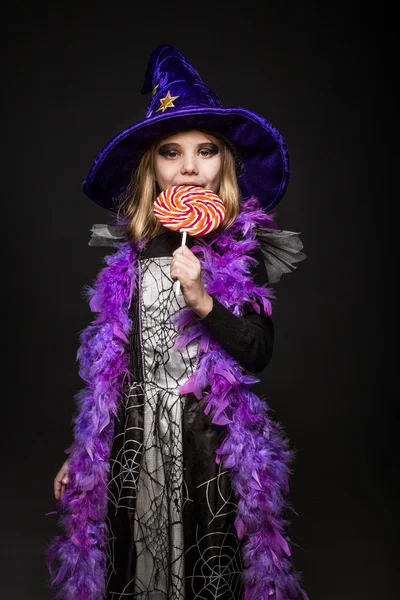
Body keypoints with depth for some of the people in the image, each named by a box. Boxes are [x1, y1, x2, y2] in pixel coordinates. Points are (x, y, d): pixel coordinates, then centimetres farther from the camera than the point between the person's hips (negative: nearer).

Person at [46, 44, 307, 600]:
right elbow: (108, 362, 9)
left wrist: (202, 301, -23)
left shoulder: (245, 248, -4)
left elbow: (259, 354, -8)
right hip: (135, 440, 2)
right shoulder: (129, 252, 3)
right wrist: (82, 452, 11)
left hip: (212, 441, -2)